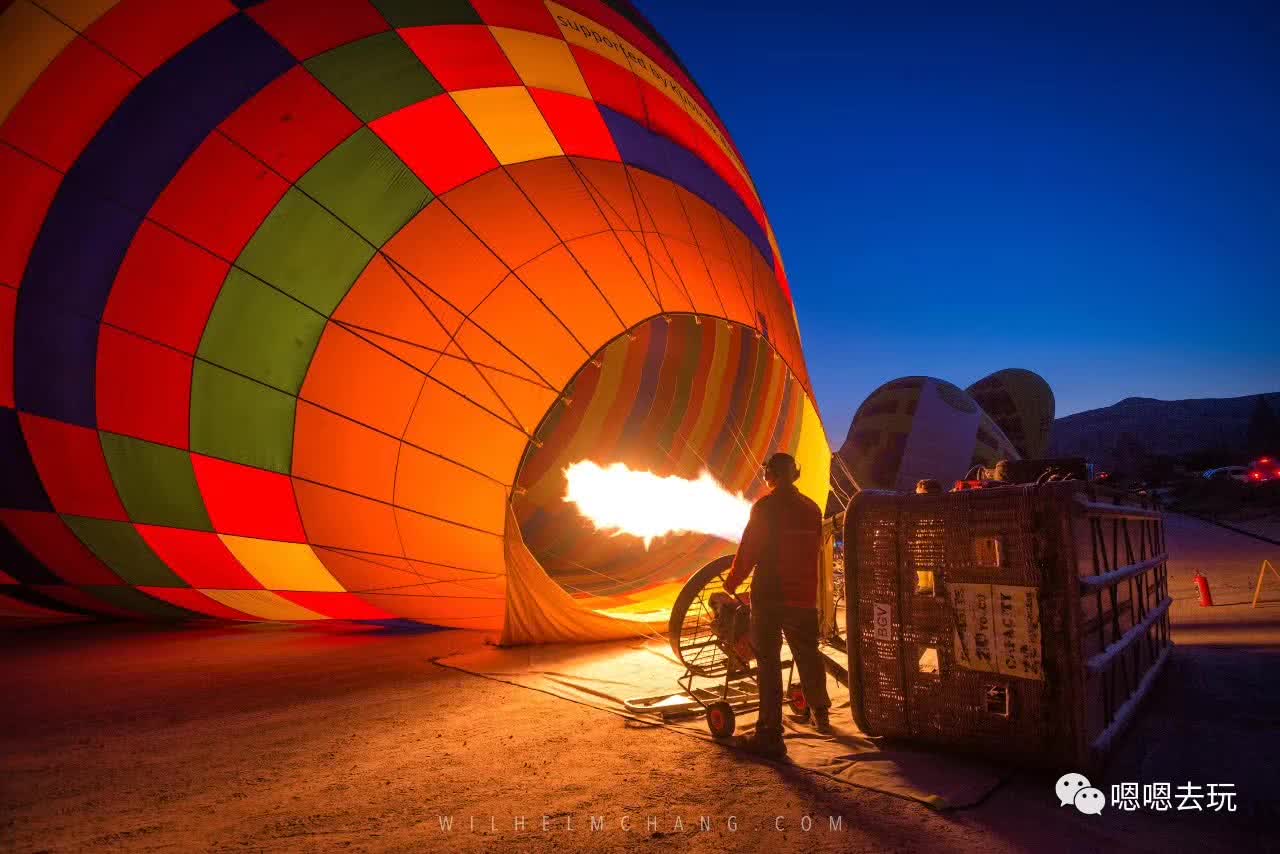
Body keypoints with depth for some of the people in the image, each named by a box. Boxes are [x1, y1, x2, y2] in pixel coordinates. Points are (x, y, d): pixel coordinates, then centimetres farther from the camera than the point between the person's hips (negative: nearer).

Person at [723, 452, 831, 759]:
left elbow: (749, 550, -13)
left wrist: (732, 583, 0)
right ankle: (821, 714, 40)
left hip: (769, 595, -6)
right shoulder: (811, 508, 7)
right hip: (804, 596, 6)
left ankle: (770, 735, -3)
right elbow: (818, 553, 14)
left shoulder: (765, 507, -11)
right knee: (808, 655, 22)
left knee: (769, 662, -2)